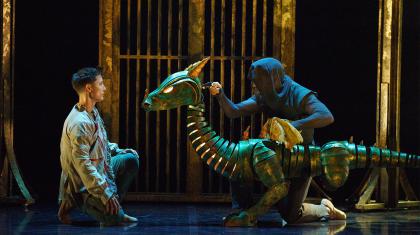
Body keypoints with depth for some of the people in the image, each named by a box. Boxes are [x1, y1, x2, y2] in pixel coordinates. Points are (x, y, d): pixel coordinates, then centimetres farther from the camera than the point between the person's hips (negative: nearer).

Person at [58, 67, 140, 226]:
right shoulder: (79, 123, -26)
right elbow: (82, 164, -29)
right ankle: (71, 205, 1)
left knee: (131, 159, 9)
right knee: (114, 219, -22)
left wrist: (118, 151, 7)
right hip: (83, 185, -10)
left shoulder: (93, 112, 6)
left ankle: (114, 208, 9)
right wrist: (105, 193, -29)